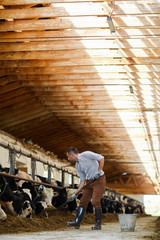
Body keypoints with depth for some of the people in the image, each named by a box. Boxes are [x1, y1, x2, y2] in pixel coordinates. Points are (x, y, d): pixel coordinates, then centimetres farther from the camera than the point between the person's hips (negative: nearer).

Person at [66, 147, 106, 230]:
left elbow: (101, 158, -12)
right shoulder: (77, 166, 12)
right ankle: (77, 222, 6)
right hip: (90, 182, 8)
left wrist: (99, 171, -19)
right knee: (83, 201, 3)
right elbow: (82, 180, 13)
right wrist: (76, 192, 7)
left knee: (95, 201, -14)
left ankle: (98, 224, -6)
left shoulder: (86, 154, -11)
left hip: (99, 180, -8)